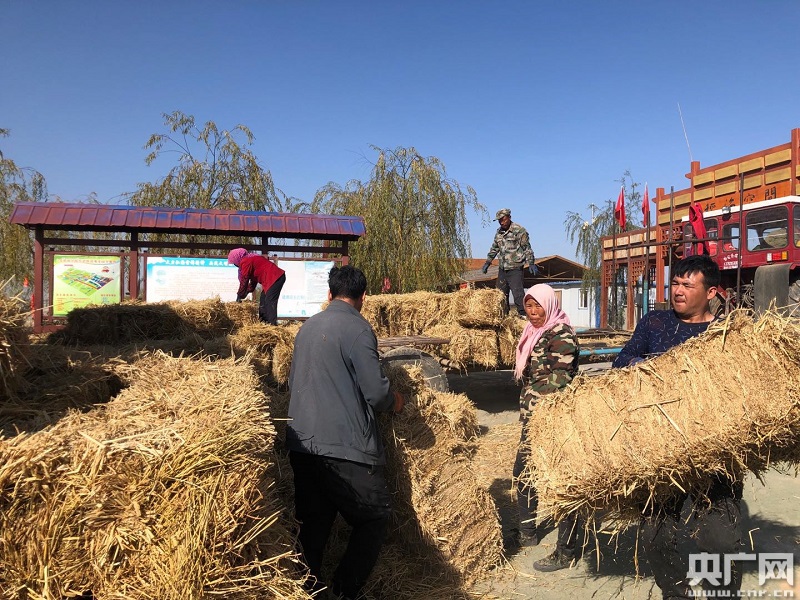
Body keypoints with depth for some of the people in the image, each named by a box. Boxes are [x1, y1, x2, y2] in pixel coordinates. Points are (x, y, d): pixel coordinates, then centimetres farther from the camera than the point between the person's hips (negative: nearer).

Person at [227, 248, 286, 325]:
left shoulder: (245, 262, -9)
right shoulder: (251, 258, 22)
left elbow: (244, 280, -6)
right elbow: (254, 279, 26)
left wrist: (239, 296, 2)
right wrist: (248, 291, 24)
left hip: (274, 278, -11)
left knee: (270, 302, -14)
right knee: (263, 301, 14)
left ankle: (272, 324, -19)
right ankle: (263, 322, 16)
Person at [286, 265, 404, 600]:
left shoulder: (307, 327, 13)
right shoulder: (357, 328, -10)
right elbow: (375, 390, -15)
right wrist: (394, 402, 7)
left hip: (302, 443, 7)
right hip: (344, 446, -7)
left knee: (314, 521, 16)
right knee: (374, 517, 9)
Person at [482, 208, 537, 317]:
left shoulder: (519, 230, -7)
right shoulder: (498, 232, 13)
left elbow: (527, 248, -8)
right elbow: (494, 248, 24)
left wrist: (531, 263, -15)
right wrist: (487, 262, 23)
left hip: (515, 268, -7)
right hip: (502, 268, 7)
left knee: (517, 292, -13)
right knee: (501, 293, 11)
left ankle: (523, 315, -8)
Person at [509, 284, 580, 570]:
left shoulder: (561, 334, -14)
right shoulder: (533, 332, 13)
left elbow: (560, 379, -21)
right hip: (532, 417, 10)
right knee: (523, 471, 17)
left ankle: (566, 549, 11)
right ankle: (527, 534, 34)